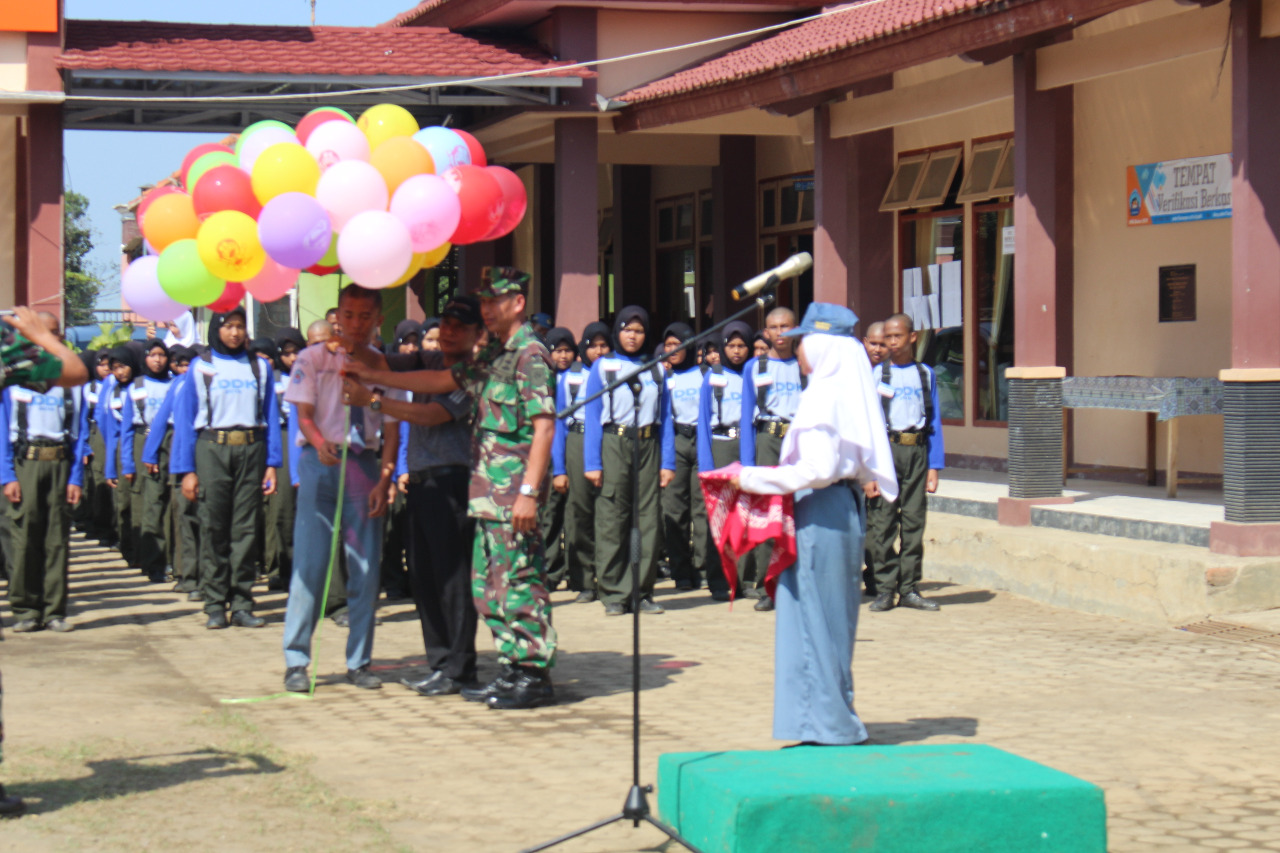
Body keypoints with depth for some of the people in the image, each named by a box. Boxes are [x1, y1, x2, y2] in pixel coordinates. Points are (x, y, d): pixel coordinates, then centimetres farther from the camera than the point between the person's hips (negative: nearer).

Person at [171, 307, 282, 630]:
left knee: (245, 529, 0)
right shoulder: (201, 368, 7)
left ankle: (242, 605, 3)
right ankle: (214, 606, 0)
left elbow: (271, 416, 11)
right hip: (212, 449, -1)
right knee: (213, 529, -3)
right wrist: (186, 470, -3)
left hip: (251, 450, 1)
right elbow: (185, 419, 5)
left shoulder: (259, 367, 12)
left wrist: (272, 463, 2)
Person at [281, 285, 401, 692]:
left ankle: (359, 662, 12)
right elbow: (304, 414, -3)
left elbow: (391, 428, 8)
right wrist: (320, 443, -24)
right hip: (320, 462, -3)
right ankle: (296, 661, 0)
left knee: (366, 567, 3)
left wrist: (384, 479, -4)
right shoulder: (313, 358, 4)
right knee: (310, 562, -6)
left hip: (365, 465, 3)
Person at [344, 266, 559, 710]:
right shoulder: (492, 356, 18)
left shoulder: (530, 354, -10)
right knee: (488, 582, 11)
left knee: (519, 578, -7)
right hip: (488, 488, 10)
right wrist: (372, 377, 27)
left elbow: (544, 425, -16)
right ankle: (514, 668, 17)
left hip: (513, 485, -10)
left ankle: (535, 675, -3)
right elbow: (441, 381, 27)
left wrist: (528, 491, -22)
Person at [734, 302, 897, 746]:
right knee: (833, 621, 14)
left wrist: (753, 479, -16)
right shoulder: (848, 391, 12)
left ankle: (825, 727, 2)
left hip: (820, 513, -10)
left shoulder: (822, 396, -16)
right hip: (843, 507, 10)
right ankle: (836, 722, 20)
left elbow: (818, 470, -24)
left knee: (815, 619, -3)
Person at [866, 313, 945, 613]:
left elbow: (934, 422, 11)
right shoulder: (875, 375, 5)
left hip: (916, 450, 2)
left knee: (914, 521, 3)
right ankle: (885, 589, 3)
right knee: (882, 523, -4)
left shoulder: (926, 375, 11)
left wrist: (934, 467, 4)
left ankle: (909, 589, 9)